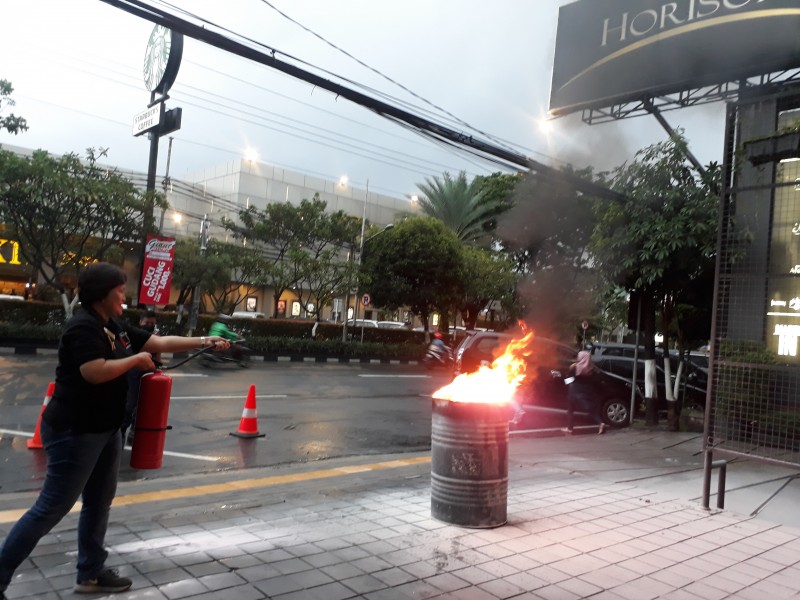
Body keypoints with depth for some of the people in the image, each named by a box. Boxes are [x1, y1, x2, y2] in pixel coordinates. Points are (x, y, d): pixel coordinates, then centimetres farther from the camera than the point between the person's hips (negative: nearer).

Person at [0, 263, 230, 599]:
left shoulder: (116, 327, 9)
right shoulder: (84, 327, -19)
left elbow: (161, 342, 13)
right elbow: (96, 372, -30)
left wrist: (204, 342, 9)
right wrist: (137, 359, -16)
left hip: (105, 430, 10)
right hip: (74, 432, -10)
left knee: (99, 503, 16)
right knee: (51, 509, -4)